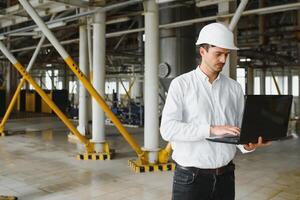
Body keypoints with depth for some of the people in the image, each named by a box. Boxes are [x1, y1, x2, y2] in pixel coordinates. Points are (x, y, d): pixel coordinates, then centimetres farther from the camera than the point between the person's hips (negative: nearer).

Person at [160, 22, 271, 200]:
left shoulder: (235, 88, 5)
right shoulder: (181, 84, -6)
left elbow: (240, 129, 6)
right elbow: (168, 129, -16)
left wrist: (248, 144, -17)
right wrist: (211, 129, -24)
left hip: (225, 176, 4)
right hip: (190, 177, -3)